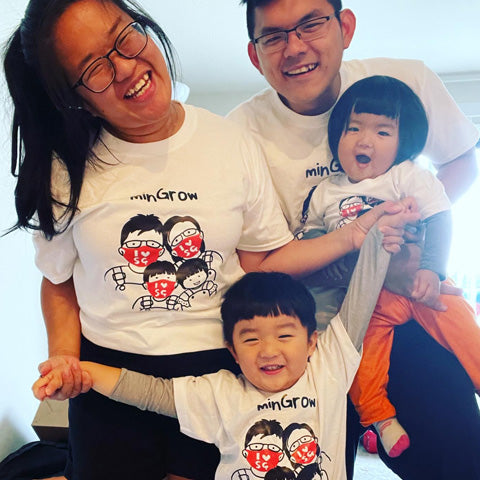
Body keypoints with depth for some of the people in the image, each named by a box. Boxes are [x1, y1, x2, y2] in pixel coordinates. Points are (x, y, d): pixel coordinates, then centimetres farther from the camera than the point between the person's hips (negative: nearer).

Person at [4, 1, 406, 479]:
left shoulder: (233, 144, -5)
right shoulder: (66, 169, -6)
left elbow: (263, 260, -1)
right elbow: (59, 280, 5)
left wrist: (353, 236, -12)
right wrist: (64, 356, -10)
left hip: (220, 366, 1)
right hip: (107, 373, 0)